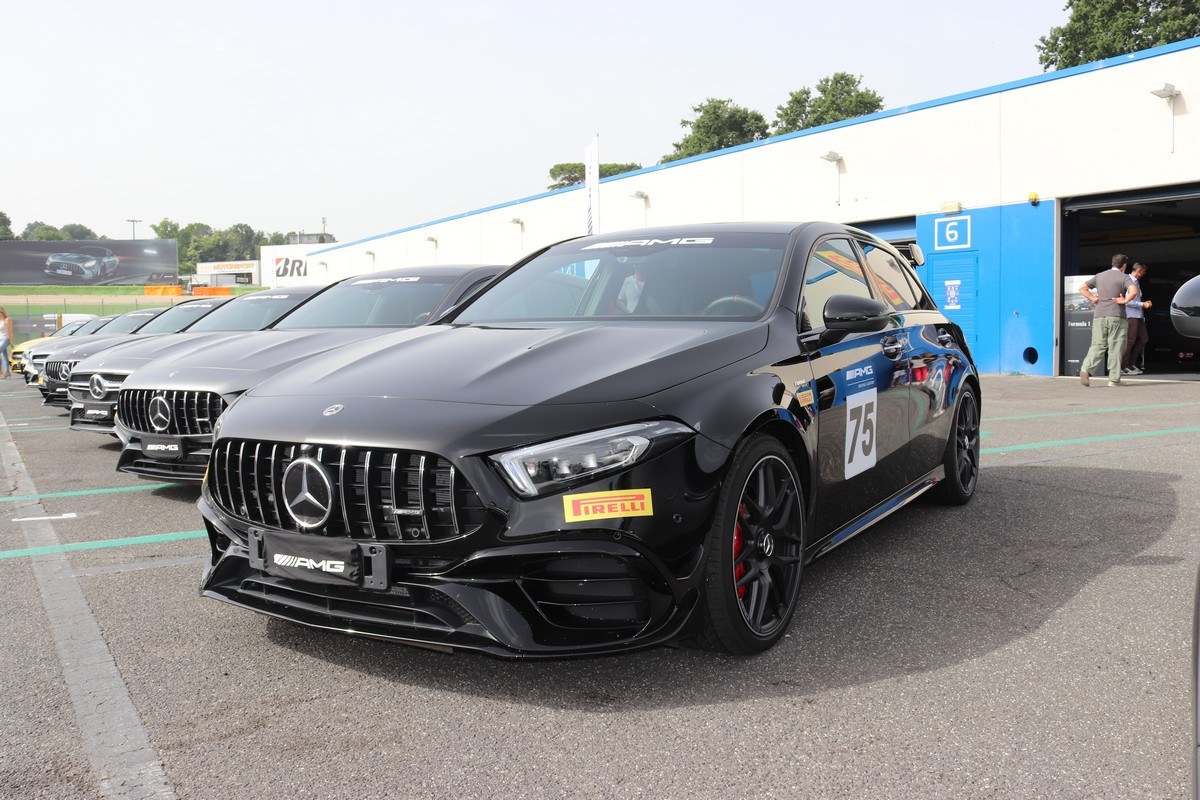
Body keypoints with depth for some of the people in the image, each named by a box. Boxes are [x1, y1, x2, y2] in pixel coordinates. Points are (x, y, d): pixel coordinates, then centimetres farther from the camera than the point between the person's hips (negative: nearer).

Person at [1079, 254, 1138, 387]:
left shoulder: (1099, 276, 13)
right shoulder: (1124, 277, -2)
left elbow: (1082, 288, 12)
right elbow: (1134, 291, -20)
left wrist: (1093, 298, 9)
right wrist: (1125, 301, -6)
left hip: (1099, 316, 4)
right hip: (1117, 316, -4)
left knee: (1097, 345, 4)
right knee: (1115, 348, 2)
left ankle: (1086, 368, -20)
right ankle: (1114, 379, 3)